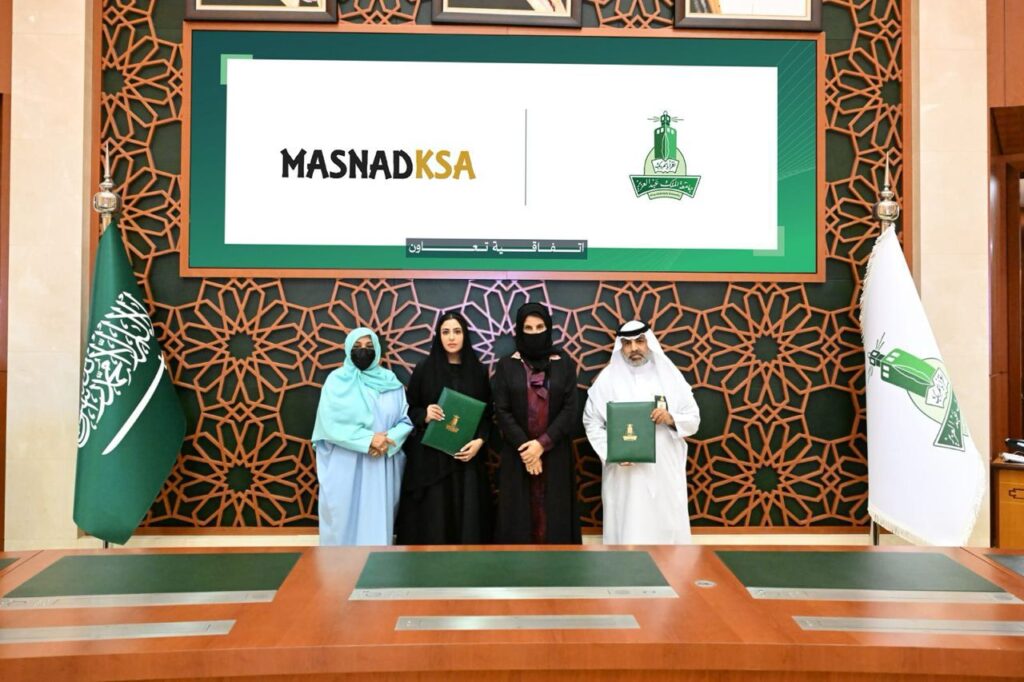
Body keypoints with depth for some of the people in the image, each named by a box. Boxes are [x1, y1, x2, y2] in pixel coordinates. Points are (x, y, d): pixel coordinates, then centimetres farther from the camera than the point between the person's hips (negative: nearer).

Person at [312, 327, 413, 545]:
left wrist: (388, 441, -15)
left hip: (382, 468, 2)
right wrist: (368, 439, -18)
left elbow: (406, 419, 4)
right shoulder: (337, 380, 0)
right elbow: (330, 424, -10)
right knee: (345, 521, 2)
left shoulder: (390, 381, 7)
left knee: (378, 520, 6)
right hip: (345, 467, -2)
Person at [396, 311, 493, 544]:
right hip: (430, 456, -1)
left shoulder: (479, 371, 6)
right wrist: (424, 415, -14)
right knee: (432, 519, -1)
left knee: (468, 518, 1)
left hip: (468, 457, 1)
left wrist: (480, 440, -9)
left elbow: (488, 414, 7)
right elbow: (408, 409, 6)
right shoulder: (424, 369, 2)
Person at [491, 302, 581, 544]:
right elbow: (501, 412, -3)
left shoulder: (564, 364, 3)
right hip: (517, 453, 0)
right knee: (519, 516, 1)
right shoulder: (506, 365, 2)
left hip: (555, 454, 0)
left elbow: (571, 410, -3)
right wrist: (524, 447, -12)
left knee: (553, 515, 2)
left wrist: (542, 444, -13)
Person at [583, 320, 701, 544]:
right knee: (627, 531, 1)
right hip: (624, 474, -1)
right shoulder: (607, 378, 1)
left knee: (667, 528, 4)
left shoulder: (670, 375, 5)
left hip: (665, 472, 1)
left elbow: (693, 420, 7)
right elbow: (591, 422, 0)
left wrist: (671, 419, -13)